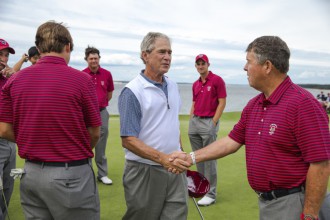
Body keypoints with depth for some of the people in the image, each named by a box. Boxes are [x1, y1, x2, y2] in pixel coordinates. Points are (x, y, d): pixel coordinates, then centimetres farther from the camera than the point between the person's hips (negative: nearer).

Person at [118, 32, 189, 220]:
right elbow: (128, 140, -18)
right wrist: (162, 158, -28)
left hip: (175, 169, 6)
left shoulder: (173, 86, 8)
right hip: (145, 172, -6)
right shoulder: (132, 92, -14)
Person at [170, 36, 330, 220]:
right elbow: (232, 141, 12)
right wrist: (191, 158, 7)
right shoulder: (253, 105, 7)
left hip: (292, 204, -8)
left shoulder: (302, 104, -21)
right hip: (265, 201, 8)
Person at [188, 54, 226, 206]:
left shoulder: (217, 80, -5)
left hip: (209, 122, -7)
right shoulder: (195, 84, 14)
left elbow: (222, 102, -8)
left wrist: (213, 122, -14)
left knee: (209, 158, -4)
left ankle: (211, 193, 4)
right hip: (195, 121, 7)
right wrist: (191, 121, 11)